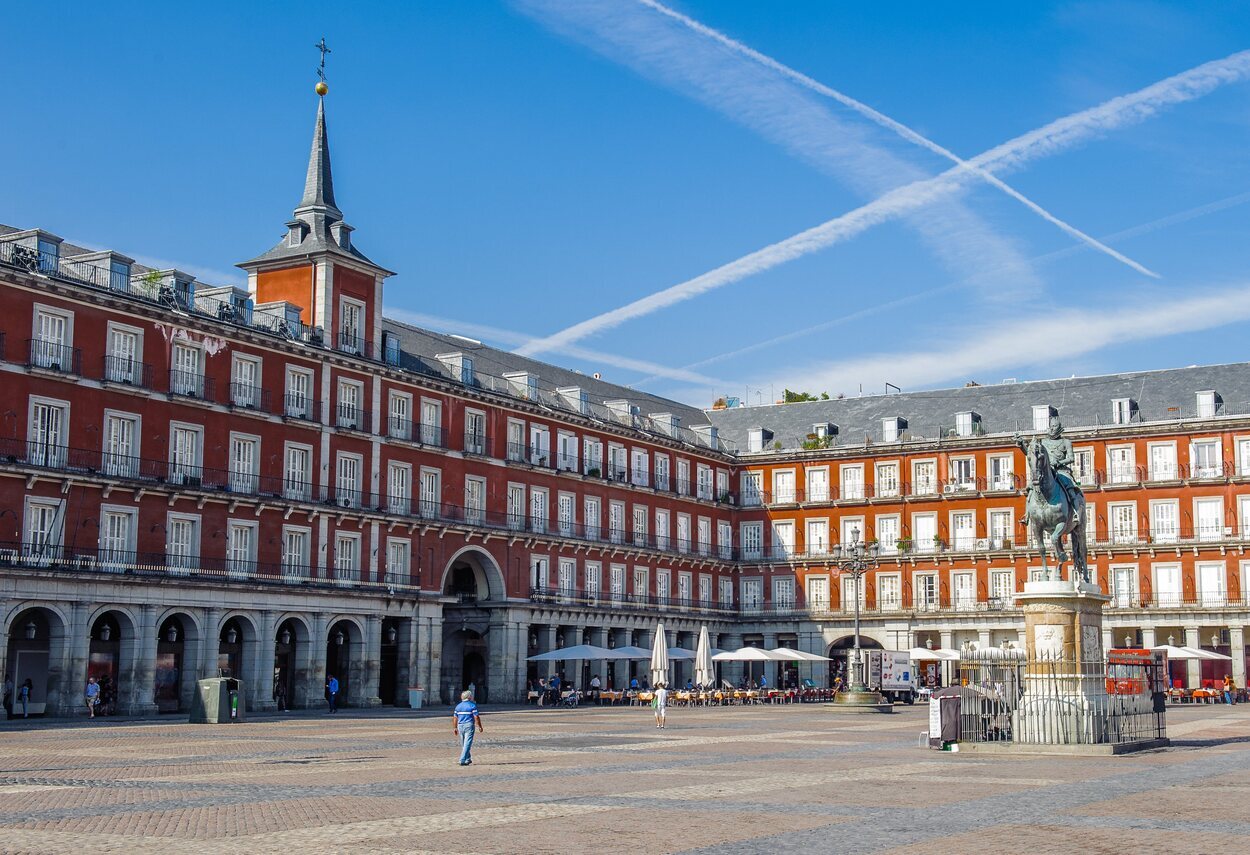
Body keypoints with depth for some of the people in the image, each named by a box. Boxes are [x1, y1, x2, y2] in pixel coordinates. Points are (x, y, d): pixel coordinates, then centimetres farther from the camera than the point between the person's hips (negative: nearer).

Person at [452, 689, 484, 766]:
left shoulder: (458, 706, 10)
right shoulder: (472, 705, -6)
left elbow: (455, 718, 8)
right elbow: (476, 717, -10)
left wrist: (454, 728, 13)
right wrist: (480, 727, -3)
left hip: (460, 726, 6)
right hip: (469, 725, -6)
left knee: (463, 744, 16)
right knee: (467, 744, -7)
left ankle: (468, 760, 26)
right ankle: (462, 760, -15)